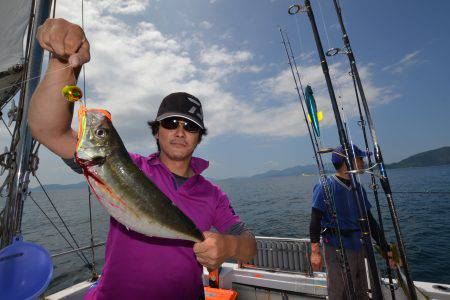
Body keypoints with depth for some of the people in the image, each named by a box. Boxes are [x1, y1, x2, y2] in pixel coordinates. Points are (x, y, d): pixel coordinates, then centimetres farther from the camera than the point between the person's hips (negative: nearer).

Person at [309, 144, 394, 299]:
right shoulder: (325, 188, -16)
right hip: (337, 250, -7)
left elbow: (369, 220, 12)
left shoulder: (359, 188, 5)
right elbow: (315, 221, -16)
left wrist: (386, 249, 13)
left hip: (358, 248, 7)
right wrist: (315, 251, -18)